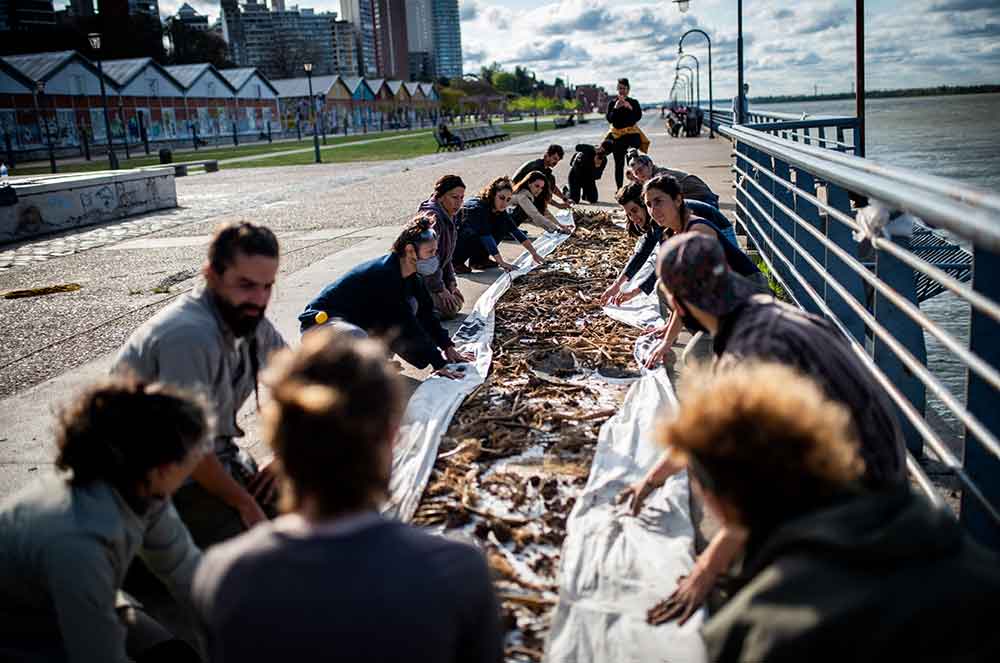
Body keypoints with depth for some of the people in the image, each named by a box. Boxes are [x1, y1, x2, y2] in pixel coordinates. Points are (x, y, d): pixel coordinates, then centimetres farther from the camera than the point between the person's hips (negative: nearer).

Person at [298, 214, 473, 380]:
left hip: (358, 320, 9)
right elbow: (407, 325, -28)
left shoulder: (410, 274, 0)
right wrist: (439, 364, -26)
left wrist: (448, 347, 4)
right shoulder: (384, 273, -28)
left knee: (411, 304, -1)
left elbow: (426, 312, 10)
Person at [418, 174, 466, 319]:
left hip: (432, 274, 10)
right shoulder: (432, 217, -25)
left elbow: (446, 255, 15)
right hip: (415, 277, -10)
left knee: (457, 303, 12)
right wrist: (440, 289, -23)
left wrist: (451, 283, 7)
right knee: (448, 309, -16)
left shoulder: (448, 217, 8)